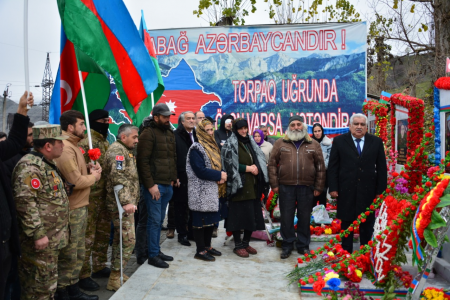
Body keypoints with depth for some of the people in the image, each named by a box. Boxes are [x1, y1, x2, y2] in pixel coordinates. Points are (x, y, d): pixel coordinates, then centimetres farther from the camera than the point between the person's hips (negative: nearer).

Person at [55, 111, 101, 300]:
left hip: (81, 207, 10)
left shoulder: (73, 146, 14)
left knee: (78, 253, 17)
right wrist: (93, 177, -6)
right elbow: (76, 181, -23)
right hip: (72, 210, -10)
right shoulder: (65, 148, -19)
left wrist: (92, 170, 5)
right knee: (68, 255, 2)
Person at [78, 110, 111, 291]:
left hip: (104, 196, 9)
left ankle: (99, 267, 32)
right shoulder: (85, 143, -12)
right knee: (87, 237, -1)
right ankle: (83, 275, 10)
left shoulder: (106, 143, 15)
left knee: (103, 233, 17)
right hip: (90, 197, -9)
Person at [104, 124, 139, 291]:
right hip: (122, 203, -11)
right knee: (128, 240, -9)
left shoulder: (126, 150, 19)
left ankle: (116, 274, 27)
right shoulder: (117, 150, -14)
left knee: (120, 239, 16)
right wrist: (126, 202, -27)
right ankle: (114, 279, 1)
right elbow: (118, 178, -24)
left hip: (127, 202, 11)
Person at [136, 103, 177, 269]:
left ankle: (157, 250, 26)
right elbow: (143, 161, -15)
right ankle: (153, 255, 9)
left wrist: (173, 179, 12)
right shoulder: (148, 133, -10)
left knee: (160, 220, 15)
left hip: (167, 185, 7)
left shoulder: (169, 134, 16)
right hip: (154, 185, -7)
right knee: (154, 220, -1)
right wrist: (150, 185, -17)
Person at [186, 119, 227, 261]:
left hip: (212, 191, 8)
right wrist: (219, 175, -16)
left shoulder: (213, 146, 14)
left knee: (212, 219, 14)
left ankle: (207, 246, 28)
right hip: (201, 192, -8)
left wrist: (221, 177, -3)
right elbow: (200, 170, -20)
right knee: (201, 220, -1)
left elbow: (218, 165, 18)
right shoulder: (196, 148, -12)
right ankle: (200, 251, 9)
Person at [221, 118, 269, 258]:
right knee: (238, 216, -1)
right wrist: (248, 168, -13)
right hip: (239, 185, -6)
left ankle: (246, 243, 23)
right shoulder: (230, 144, -3)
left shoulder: (251, 142, 16)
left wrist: (256, 167, -6)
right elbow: (230, 164, -11)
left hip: (253, 185, 6)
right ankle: (238, 245, 11)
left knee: (253, 216, 8)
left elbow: (260, 159, 15)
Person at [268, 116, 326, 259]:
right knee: (286, 217, 6)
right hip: (286, 187, 0)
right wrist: (274, 184, -1)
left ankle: (303, 245, 23)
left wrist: (318, 187, 3)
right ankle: (287, 245, 20)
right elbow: (272, 164, 4)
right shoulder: (280, 143, 6)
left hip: (306, 188, 1)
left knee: (305, 218, 8)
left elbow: (320, 167, 7)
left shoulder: (314, 145, 8)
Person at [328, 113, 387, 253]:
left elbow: (382, 167, 6)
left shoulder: (376, 142, 6)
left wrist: (381, 190, 1)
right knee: (346, 224, 9)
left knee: (367, 225, 10)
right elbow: (333, 166, 1)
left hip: (368, 191, 1)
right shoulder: (339, 141, 2)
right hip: (346, 191, -1)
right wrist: (333, 188, -5)